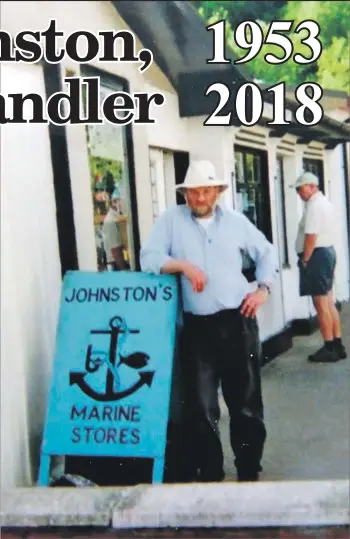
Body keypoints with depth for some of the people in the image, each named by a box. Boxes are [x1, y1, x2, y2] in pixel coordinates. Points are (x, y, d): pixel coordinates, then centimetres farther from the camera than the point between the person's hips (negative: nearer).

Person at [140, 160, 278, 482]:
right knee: (201, 408, 4)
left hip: (238, 322, 2)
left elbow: (266, 252, 19)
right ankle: (208, 474, 19)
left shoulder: (236, 221, 8)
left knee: (246, 403, 10)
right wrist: (183, 264, -18)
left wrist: (264, 289, 6)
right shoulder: (171, 219, 2)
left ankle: (249, 471, 26)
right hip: (198, 327, -1)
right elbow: (148, 258, -5)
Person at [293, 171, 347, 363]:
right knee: (328, 302, 14)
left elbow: (311, 236, -22)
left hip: (317, 255, -11)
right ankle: (337, 345, 19)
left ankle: (330, 348, 1)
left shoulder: (314, 205, -16)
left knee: (321, 304, -5)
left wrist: (305, 261, -16)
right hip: (328, 251, 11)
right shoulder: (324, 202, 18)